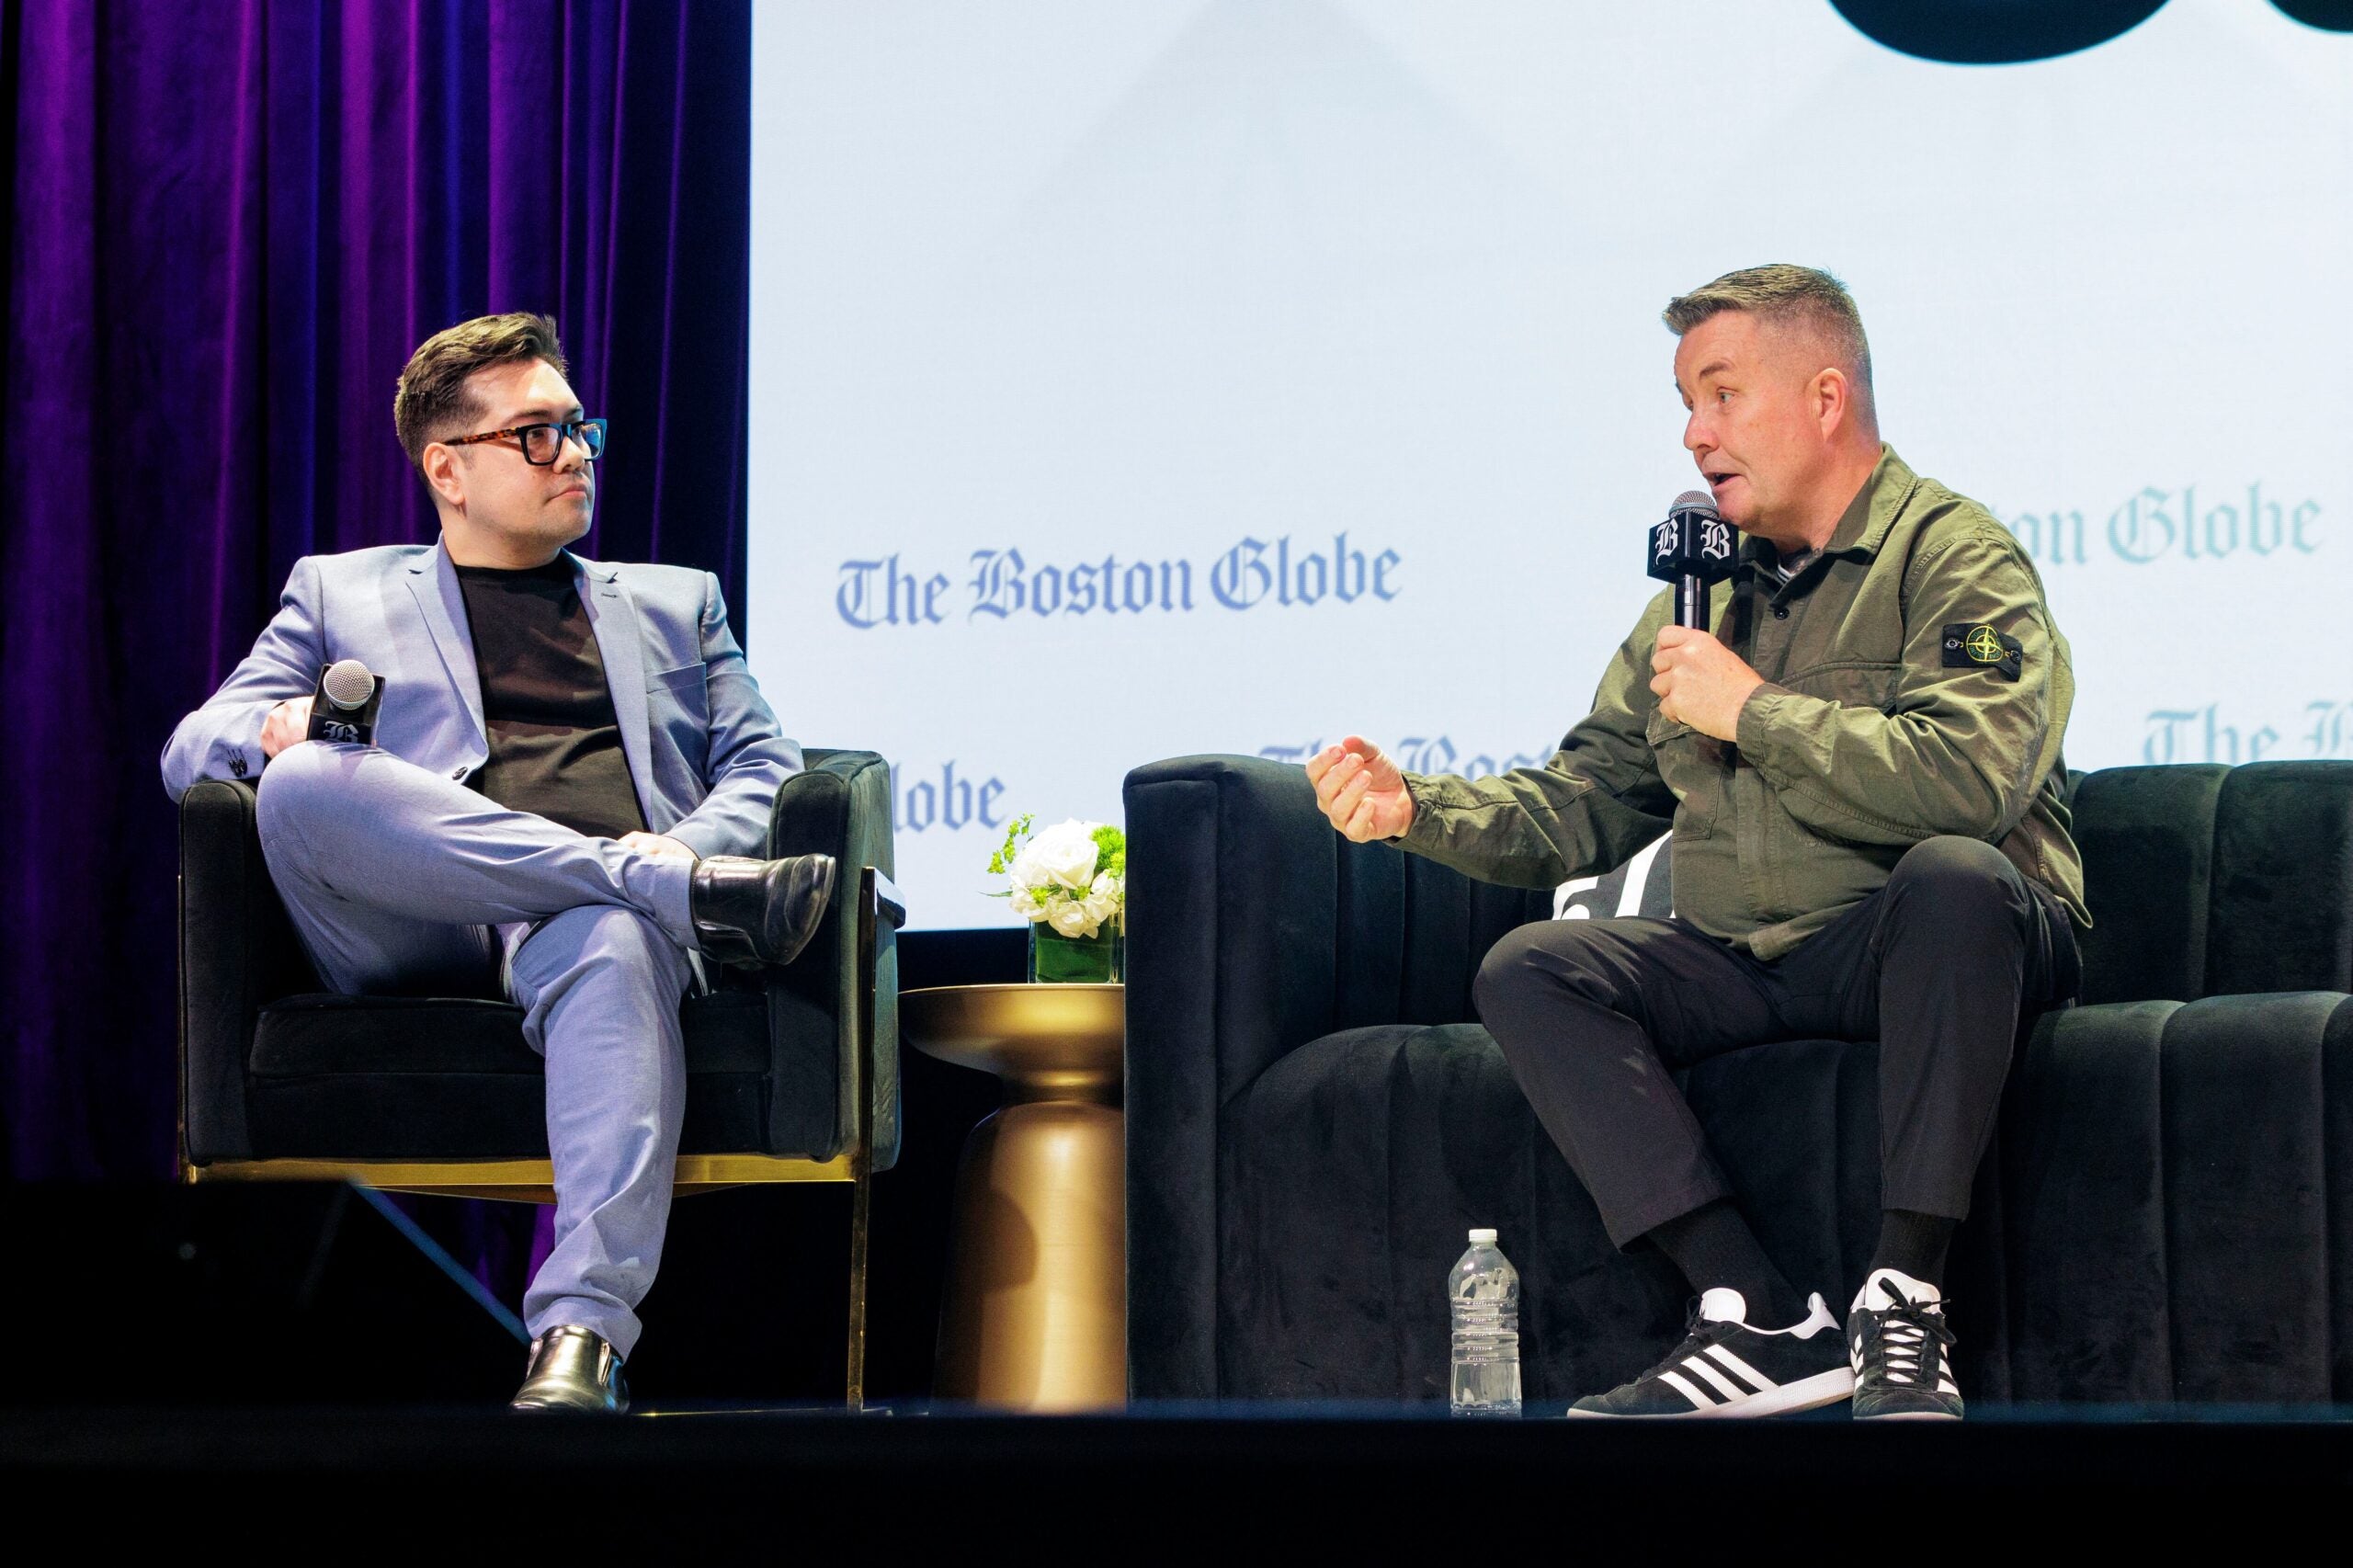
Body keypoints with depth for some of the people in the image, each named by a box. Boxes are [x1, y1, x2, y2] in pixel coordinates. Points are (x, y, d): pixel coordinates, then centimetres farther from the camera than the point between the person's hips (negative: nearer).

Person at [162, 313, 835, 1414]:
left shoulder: (675, 603, 32)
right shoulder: (339, 592, 27)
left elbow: (763, 766, 21)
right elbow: (193, 748, 18)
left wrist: (685, 845, -4)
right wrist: (277, 729, -8)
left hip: (597, 916, 0)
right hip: (419, 942, 0)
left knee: (617, 947, -40)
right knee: (305, 784, -34)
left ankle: (581, 1334, -56)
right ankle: (690, 898, -36)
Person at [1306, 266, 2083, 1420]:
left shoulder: (1957, 557, -5)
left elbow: (1977, 775, -25)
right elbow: (1579, 805, 18)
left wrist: (1753, 711, -16)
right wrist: (1416, 808, 0)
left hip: (1917, 944, -6)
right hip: (1746, 968, 6)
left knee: (1954, 872, -38)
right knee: (1529, 969, -16)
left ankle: (1905, 1300, -32)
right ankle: (1762, 1320, -26)